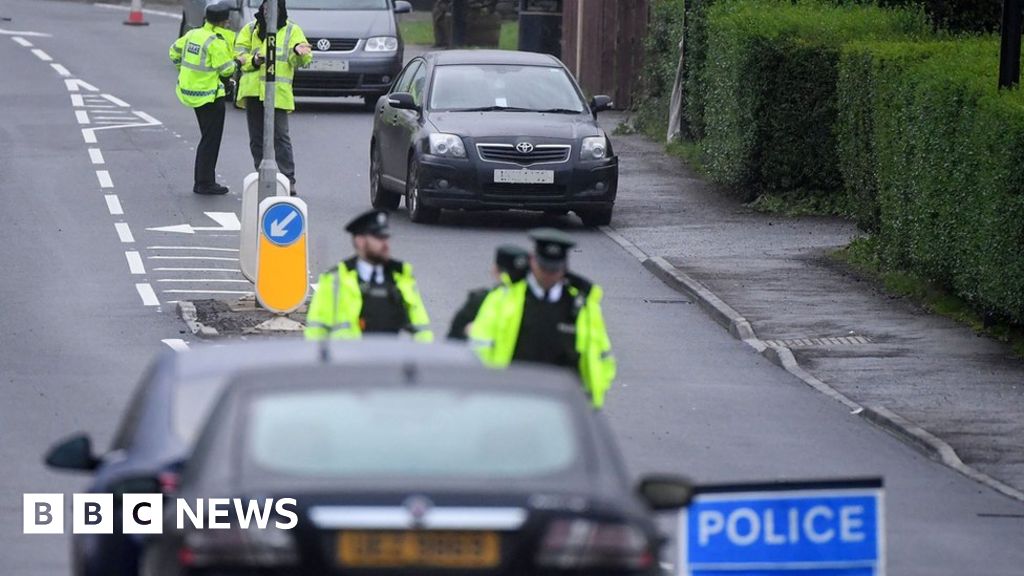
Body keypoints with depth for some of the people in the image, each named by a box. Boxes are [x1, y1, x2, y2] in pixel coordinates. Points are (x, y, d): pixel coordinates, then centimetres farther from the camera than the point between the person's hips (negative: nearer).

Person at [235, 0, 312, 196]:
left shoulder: (292, 31, 7)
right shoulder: (251, 29, 15)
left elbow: (302, 61, 0)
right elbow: (238, 53, 8)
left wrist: (300, 52, -24)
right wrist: (253, 60, -11)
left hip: (278, 92, -4)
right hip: (253, 91, 4)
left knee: (281, 137, -10)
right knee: (257, 139, 8)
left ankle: (288, 181, -10)